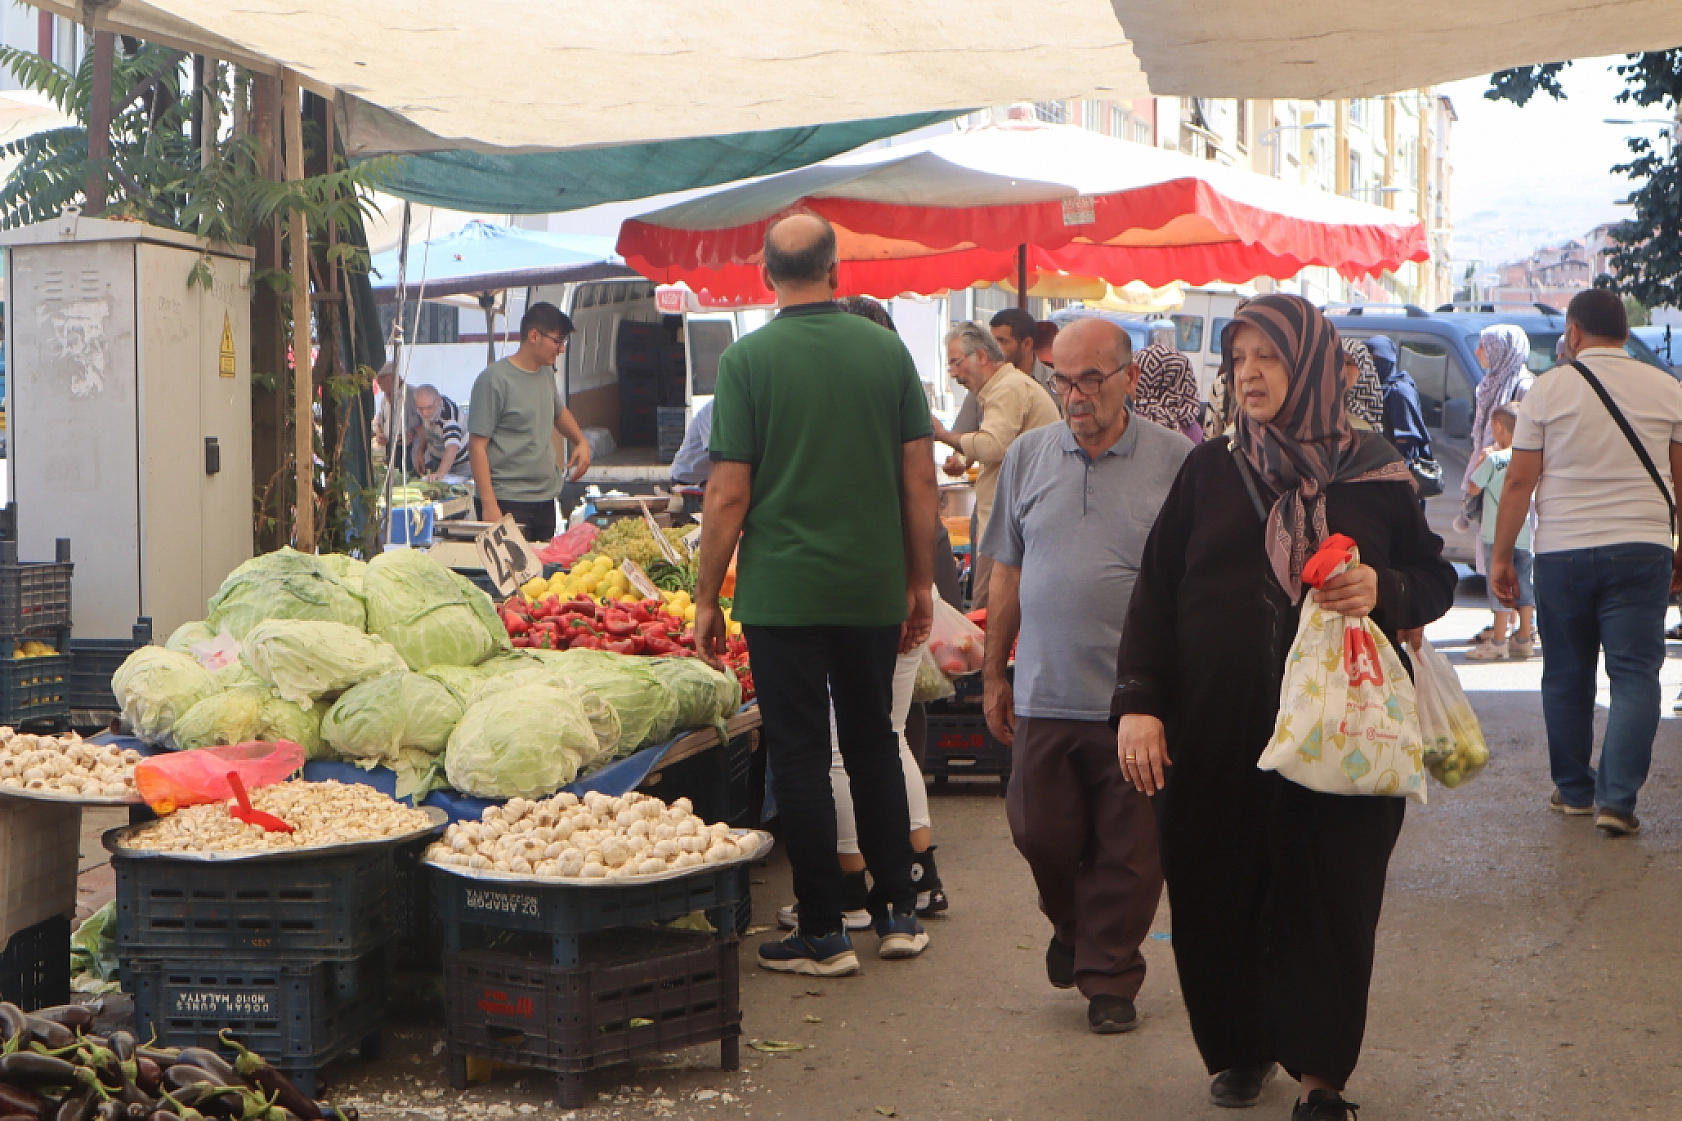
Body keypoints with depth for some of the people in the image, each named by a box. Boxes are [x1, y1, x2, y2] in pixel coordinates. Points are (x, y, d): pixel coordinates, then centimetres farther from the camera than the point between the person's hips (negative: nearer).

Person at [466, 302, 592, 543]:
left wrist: (581, 442, 15)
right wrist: (489, 505, -19)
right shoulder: (494, 379, -11)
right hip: (508, 503, -7)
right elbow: (477, 444, -13)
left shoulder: (546, 373, 12)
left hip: (546, 500, 7)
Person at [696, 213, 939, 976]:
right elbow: (920, 477, 2)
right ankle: (898, 913, 22)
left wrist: (706, 600, -1)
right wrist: (920, 582, 12)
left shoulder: (748, 359, -8)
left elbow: (729, 493, -10)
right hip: (874, 589, 4)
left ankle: (822, 933, 9)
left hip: (783, 591, -3)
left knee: (801, 755, 4)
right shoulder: (887, 350, 1)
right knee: (874, 743, 17)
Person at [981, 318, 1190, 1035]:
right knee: (1040, 835, 9)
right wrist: (994, 674, 13)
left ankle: (1109, 977, 21)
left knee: (1128, 853, 4)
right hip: (1043, 695, 3)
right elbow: (1007, 576, 13)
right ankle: (1074, 930, 37)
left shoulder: (1176, 462, -2)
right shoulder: (1028, 457, 7)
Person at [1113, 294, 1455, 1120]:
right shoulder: (1209, 471, 8)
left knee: (1327, 892, -1)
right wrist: (1138, 702, -5)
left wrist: (1383, 591, -11)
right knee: (1219, 893, 5)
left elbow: (1435, 579, 12)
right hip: (1214, 731, 1)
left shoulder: (1375, 474, 6)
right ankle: (1240, 1046, 26)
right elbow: (1155, 592, 6)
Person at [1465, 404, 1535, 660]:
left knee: (1500, 584, -3)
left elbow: (1473, 488, -6)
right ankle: (1524, 638, 15)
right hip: (1526, 532, 6)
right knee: (1524, 583, 11)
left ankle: (1498, 641, -3)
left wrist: (1481, 460, 5)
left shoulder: (1493, 459, -13)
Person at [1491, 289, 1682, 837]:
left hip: (1562, 551, 0)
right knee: (1635, 674, 1)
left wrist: (1501, 555, 4)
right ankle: (1617, 798, -8)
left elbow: (1518, 482, -2)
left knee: (1566, 676, 12)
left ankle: (1574, 791, 21)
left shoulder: (1549, 389, 0)